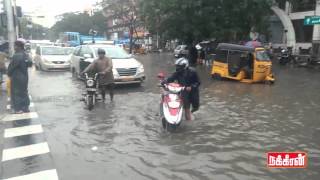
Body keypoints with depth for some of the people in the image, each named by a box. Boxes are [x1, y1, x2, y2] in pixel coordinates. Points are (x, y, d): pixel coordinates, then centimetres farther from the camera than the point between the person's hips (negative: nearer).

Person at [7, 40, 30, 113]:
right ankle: (25, 108, 24)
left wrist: (9, 74, 1)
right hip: (24, 77, 9)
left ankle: (18, 109, 10)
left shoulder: (17, 56, -22)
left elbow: (11, 67, -16)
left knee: (16, 93, 3)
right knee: (24, 92, 16)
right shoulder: (26, 55, 6)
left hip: (16, 78, -8)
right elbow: (29, 64, 14)